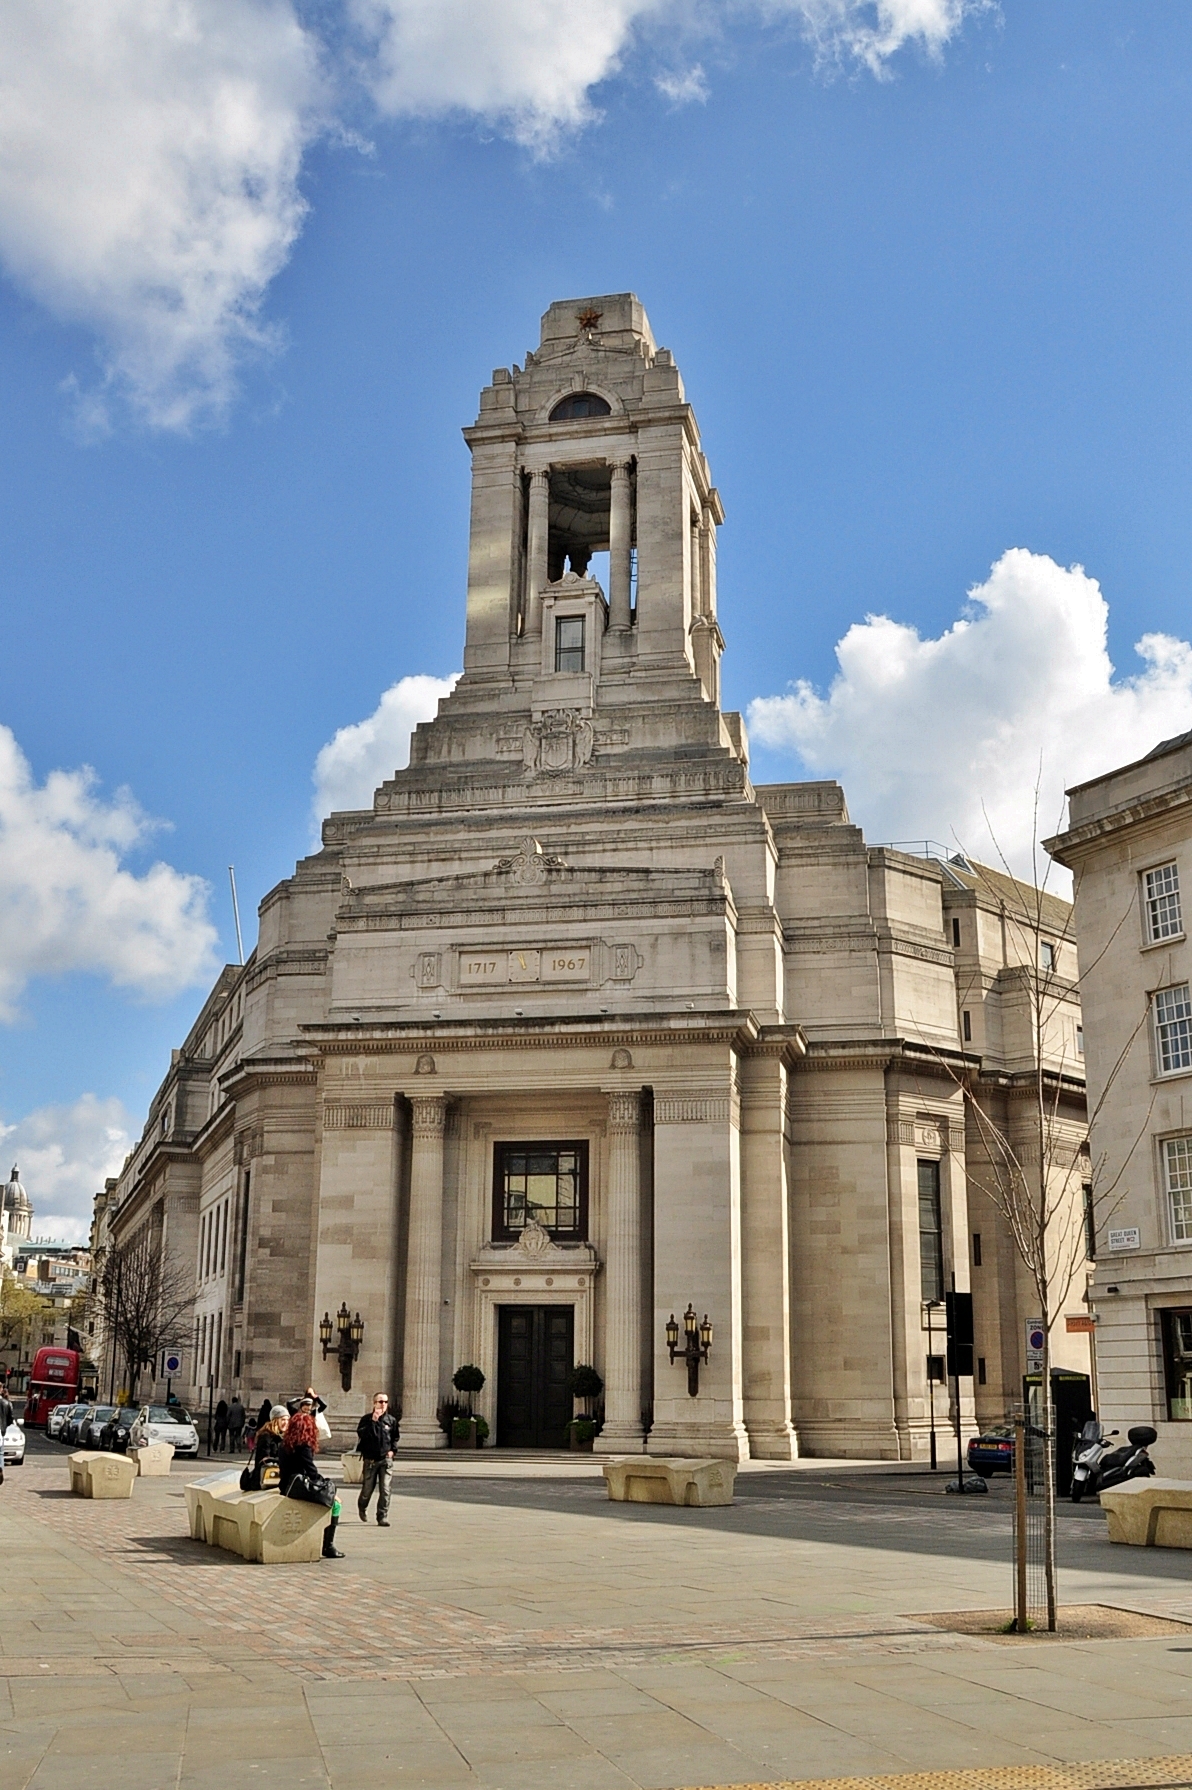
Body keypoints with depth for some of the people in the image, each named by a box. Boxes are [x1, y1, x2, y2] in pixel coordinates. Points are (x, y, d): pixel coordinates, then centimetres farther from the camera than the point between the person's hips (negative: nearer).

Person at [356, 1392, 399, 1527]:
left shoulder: (391, 1420, 6)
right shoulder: (367, 1419, -2)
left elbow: (395, 1437, 19)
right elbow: (361, 1433, -19)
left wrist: (392, 1450, 4)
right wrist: (373, 1421, -22)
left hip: (386, 1460, 1)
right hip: (370, 1459, -1)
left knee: (385, 1490, -9)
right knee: (367, 1488, 9)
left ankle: (382, 1517, -4)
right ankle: (362, 1507, 39)